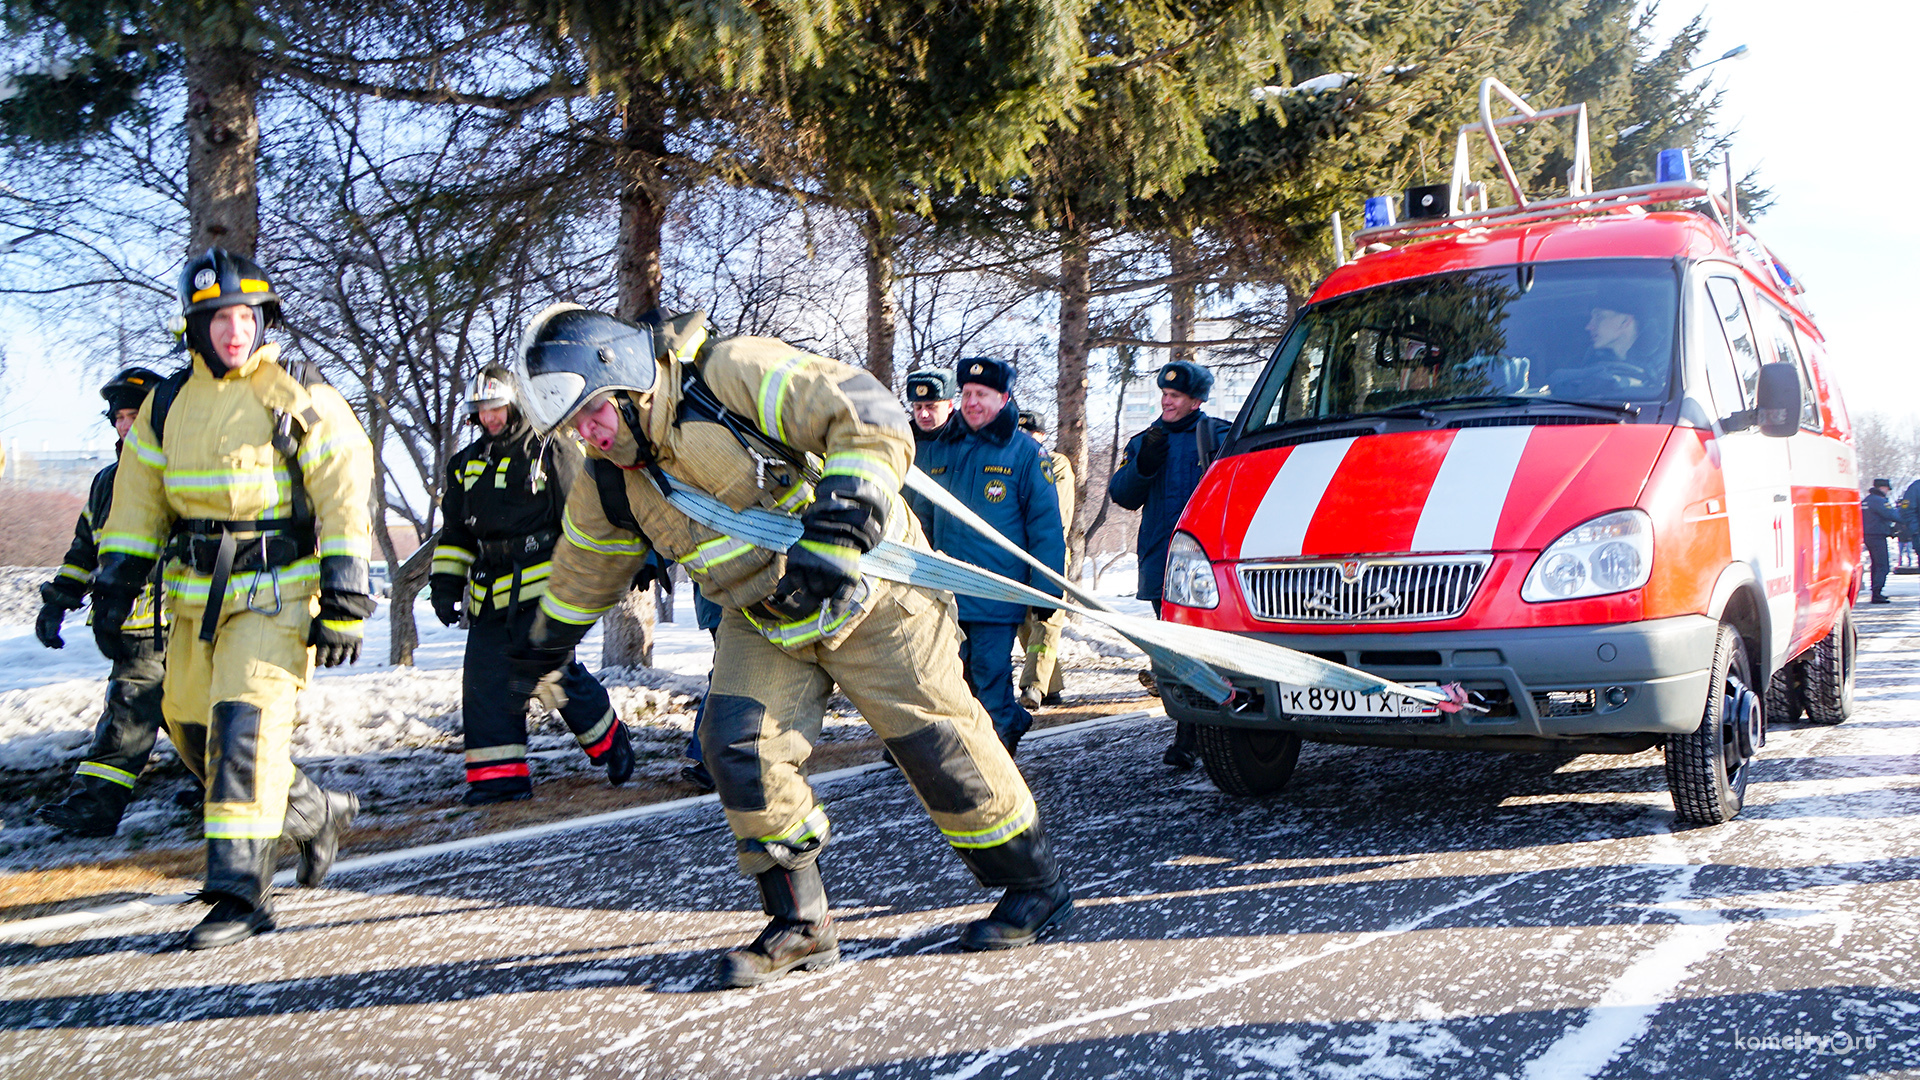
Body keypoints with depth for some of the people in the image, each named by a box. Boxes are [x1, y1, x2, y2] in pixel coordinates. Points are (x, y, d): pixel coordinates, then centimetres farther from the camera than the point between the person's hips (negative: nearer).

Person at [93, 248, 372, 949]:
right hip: (196, 594, 6)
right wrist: (114, 588, 7)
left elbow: (345, 495, -7)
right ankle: (314, 813, 29)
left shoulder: (300, 400, -6)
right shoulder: (167, 404, 9)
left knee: (246, 724, -16)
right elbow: (137, 503, 14)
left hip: (276, 590, -6)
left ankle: (241, 891, -11)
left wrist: (344, 602, -12)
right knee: (191, 727, 9)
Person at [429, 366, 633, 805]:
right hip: (489, 597, 6)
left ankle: (610, 742, 14)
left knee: (556, 676, -9)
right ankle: (497, 774, 6)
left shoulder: (549, 451, -1)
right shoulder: (467, 464, 18)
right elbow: (455, 533, 23)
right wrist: (446, 583, 14)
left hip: (542, 589, -6)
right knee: (484, 680, 0)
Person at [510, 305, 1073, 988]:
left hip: (864, 591, -6)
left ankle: (1037, 885, 16)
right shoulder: (609, 487, 0)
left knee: (937, 744, -3)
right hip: (764, 625, 6)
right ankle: (800, 925, 4)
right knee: (738, 746, -11)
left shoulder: (734, 376, -23)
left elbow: (871, 418, -29)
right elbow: (582, 577, 19)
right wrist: (539, 653, 30)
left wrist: (835, 530, -38)